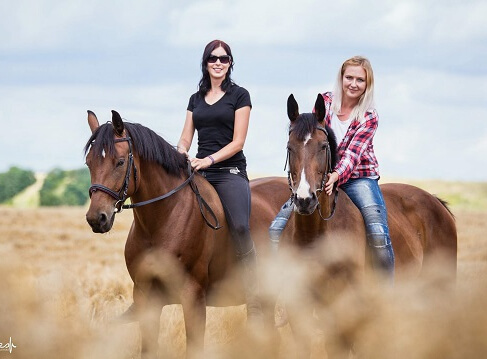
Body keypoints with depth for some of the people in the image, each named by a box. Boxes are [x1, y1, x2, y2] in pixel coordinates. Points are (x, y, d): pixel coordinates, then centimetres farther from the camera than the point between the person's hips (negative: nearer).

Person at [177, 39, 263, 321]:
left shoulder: (239, 96, 4)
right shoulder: (196, 99, 19)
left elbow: (237, 142, -3)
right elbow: (185, 140, 17)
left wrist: (209, 160, -16)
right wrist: (181, 156, -6)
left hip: (230, 172, -5)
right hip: (198, 173, 5)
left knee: (240, 227, -26)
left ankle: (255, 306, -28)